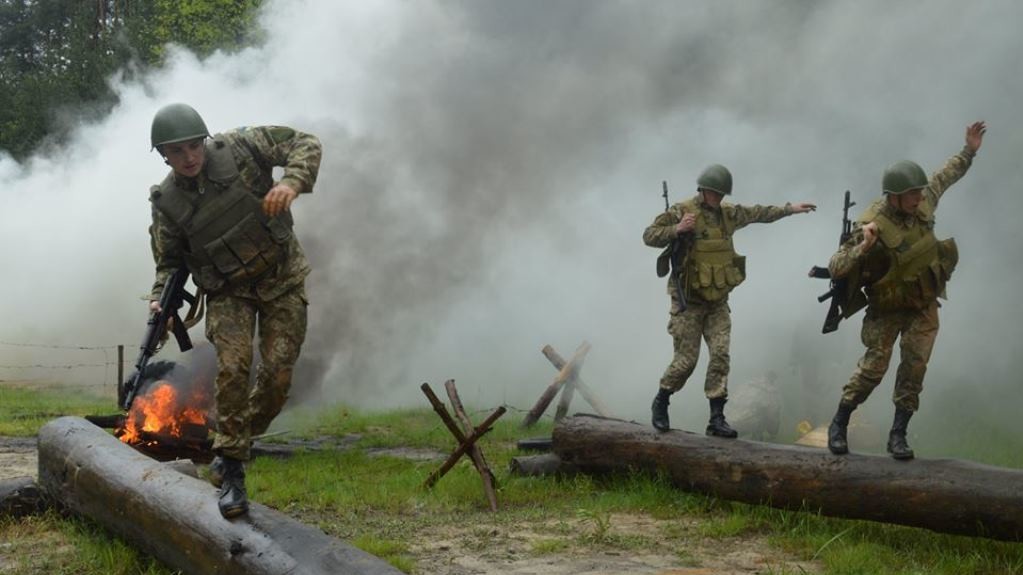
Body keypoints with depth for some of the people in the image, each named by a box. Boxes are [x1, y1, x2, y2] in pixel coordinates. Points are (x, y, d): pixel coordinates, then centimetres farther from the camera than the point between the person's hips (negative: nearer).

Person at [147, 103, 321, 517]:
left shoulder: (238, 147, -11)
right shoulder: (167, 203, -7)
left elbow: (304, 144, -10)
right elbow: (170, 261, 1)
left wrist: (292, 182, -29)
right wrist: (161, 301, -18)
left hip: (282, 281, 0)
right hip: (229, 292, 0)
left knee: (278, 374, -8)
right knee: (232, 366, -20)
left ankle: (232, 447, 18)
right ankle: (231, 474, -11)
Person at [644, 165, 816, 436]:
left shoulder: (728, 213, 9)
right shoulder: (681, 211, -10)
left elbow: (758, 213, 22)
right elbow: (649, 236, -13)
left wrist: (790, 208, 25)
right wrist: (677, 230, -27)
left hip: (718, 301, 5)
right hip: (688, 301, -5)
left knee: (720, 355, -3)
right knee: (686, 359, -5)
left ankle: (717, 418, 0)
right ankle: (660, 402, 18)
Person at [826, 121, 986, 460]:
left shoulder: (923, 203, -9)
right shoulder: (872, 227, -26)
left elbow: (944, 177, 15)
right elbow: (835, 269, -28)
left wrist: (968, 152, 14)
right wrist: (863, 248, -42)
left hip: (924, 306, 5)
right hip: (888, 307, -5)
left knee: (914, 367, -2)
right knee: (873, 367, -9)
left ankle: (898, 435, 6)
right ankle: (838, 425, 9)